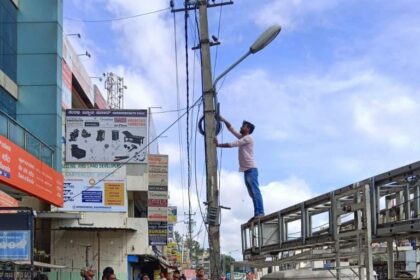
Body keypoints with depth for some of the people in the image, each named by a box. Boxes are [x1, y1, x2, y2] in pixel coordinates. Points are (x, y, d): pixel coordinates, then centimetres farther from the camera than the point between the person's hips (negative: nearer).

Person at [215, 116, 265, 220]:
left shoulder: (248, 138, -7)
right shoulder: (242, 137, 20)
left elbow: (231, 144, -10)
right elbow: (231, 129, 23)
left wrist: (218, 145, -4)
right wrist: (224, 120, 12)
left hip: (251, 169, -10)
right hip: (246, 170, 10)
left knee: (255, 192, -15)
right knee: (252, 193, 5)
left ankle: (260, 213, -20)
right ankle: (257, 214, 4)